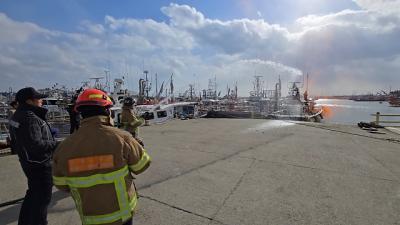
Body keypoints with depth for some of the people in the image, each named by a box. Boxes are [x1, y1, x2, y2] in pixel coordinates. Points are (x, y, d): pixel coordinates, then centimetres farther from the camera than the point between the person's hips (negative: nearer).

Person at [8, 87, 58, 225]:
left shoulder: (18, 115, 6)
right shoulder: (30, 118, -25)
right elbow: (36, 144, -31)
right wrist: (55, 144, -20)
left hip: (27, 161, 10)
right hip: (39, 165, -10)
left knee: (33, 193, 25)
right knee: (43, 196, 5)